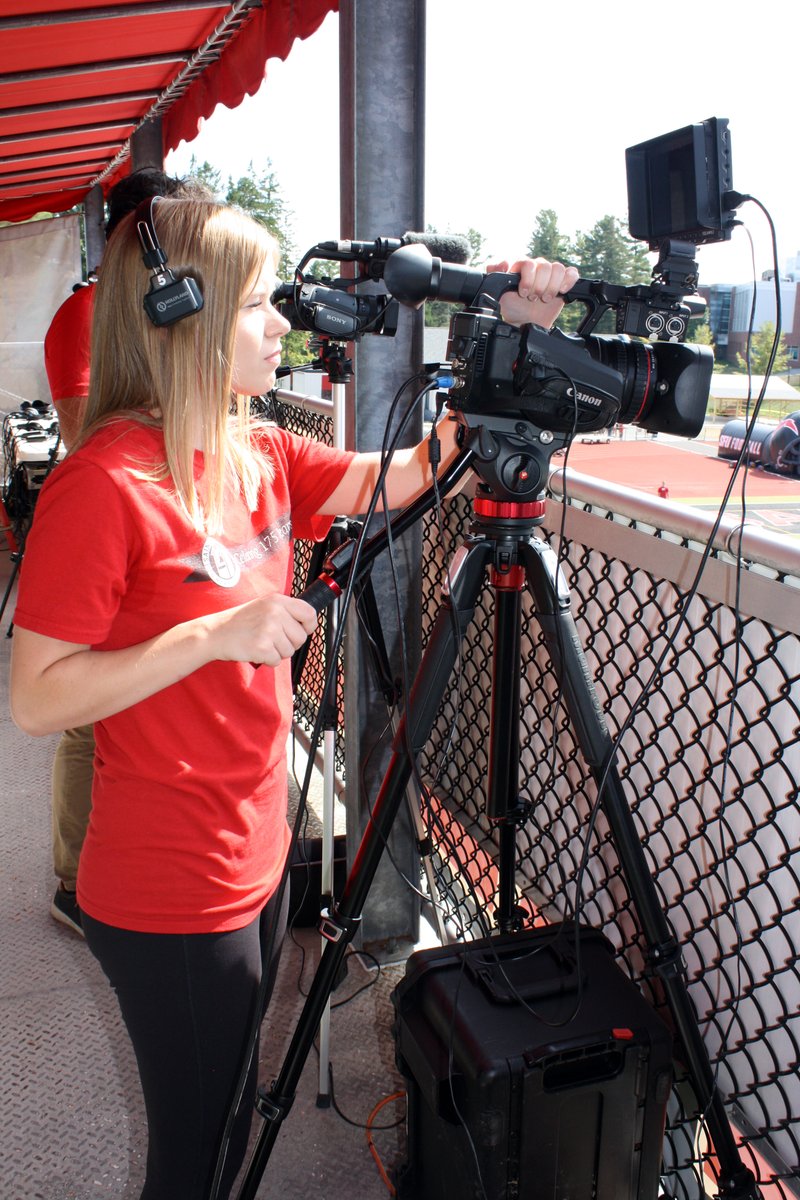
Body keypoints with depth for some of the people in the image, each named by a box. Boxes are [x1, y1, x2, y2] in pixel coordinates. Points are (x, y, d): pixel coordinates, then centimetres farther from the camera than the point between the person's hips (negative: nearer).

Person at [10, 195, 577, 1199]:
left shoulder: (260, 459, 4)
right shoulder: (103, 484, -20)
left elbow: (401, 477, 9)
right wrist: (213, 635, -26)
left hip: (253, 862, 8)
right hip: (169, 898, -7)